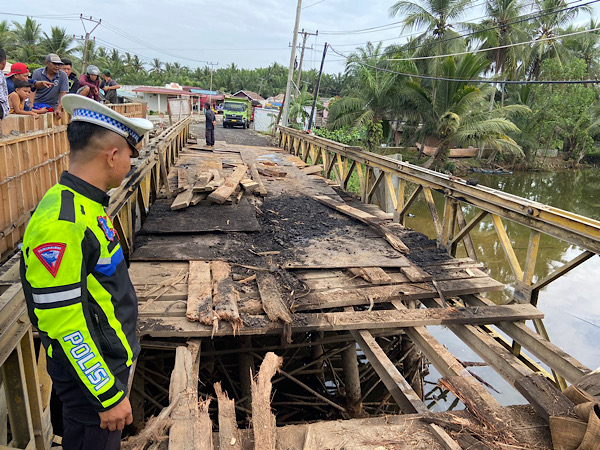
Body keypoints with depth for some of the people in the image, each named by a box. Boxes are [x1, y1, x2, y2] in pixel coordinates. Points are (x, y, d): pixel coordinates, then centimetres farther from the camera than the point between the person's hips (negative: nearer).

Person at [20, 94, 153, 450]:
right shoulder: (60, 224, -29)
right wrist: (109, 395, -20)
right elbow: (63, 323, -28)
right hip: (89, 377, -9)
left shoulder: (86, 204, 2)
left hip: (110, 360, 9)